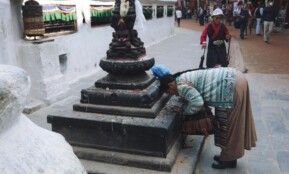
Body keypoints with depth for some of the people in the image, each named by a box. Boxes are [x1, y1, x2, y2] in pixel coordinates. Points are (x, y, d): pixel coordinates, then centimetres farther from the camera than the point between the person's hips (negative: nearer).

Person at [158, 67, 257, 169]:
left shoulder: (181, 86, -13)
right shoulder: (184, 78, 17)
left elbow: (197, 103, -21)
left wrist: (184, 111, -4)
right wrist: (185, 97, 15)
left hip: (232, 86, -10)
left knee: (228, 124, 4)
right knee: (227, 122, 19)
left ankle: (228, 159, 20)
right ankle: (229, 154, 33)